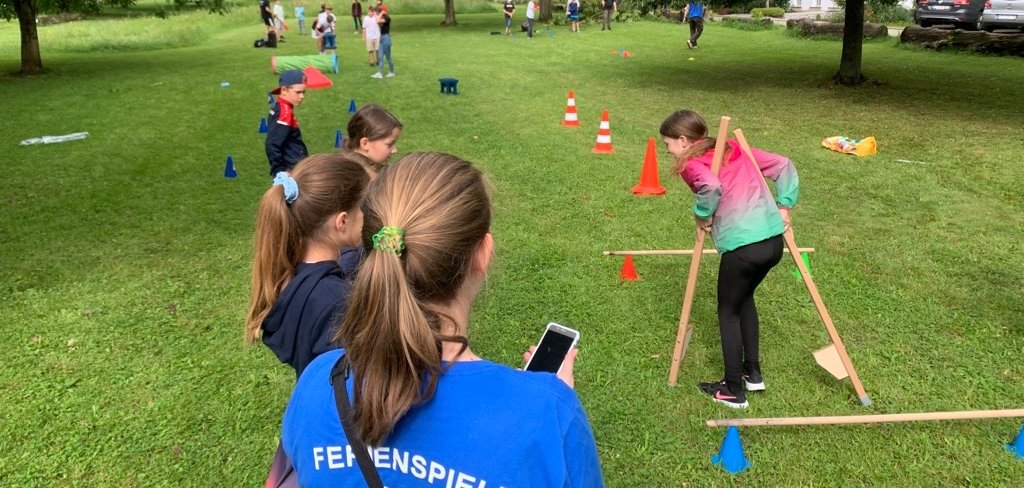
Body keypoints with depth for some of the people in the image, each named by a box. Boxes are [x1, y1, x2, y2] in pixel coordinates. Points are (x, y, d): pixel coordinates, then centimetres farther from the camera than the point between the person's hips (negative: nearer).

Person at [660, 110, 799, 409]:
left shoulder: (690, 163, -3)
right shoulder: (735, 149, 18)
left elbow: (712, 187, -25)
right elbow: (784, 165, 17)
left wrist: (702, 215, -8)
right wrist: (784, 206, 14)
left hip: (742, 246, -7)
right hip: (773, 240, 7)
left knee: (728, 311, 12)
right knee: (744, 298, 27)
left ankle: (733, 390, 19)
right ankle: (753, 373, 33)